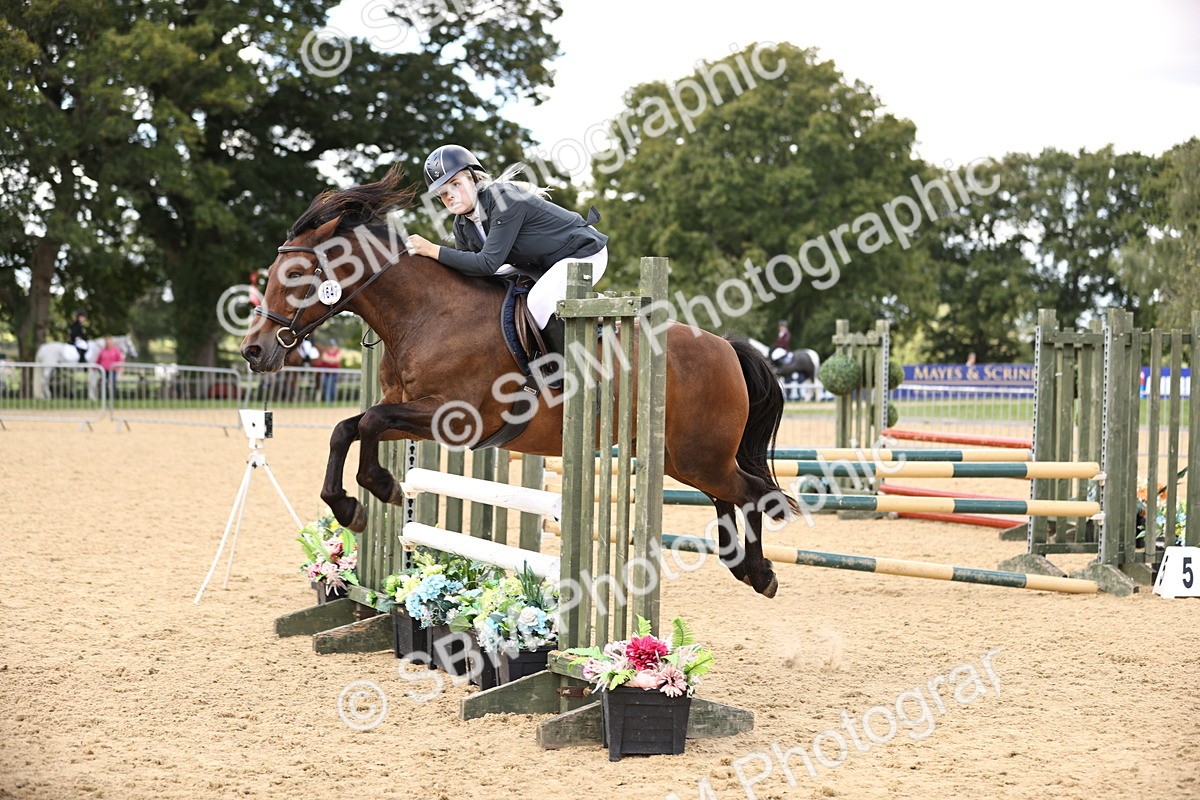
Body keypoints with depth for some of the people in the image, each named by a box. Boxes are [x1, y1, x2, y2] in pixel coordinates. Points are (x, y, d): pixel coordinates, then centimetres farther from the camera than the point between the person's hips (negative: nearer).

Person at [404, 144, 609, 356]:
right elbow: (465, 268, 4)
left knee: (539, 302, -31)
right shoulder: (462, 224, -4)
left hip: (584, 253, -9)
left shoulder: (505, 200, -31)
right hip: (542, 265, 9)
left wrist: (433, 251, -35)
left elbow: (488, 263, -35)